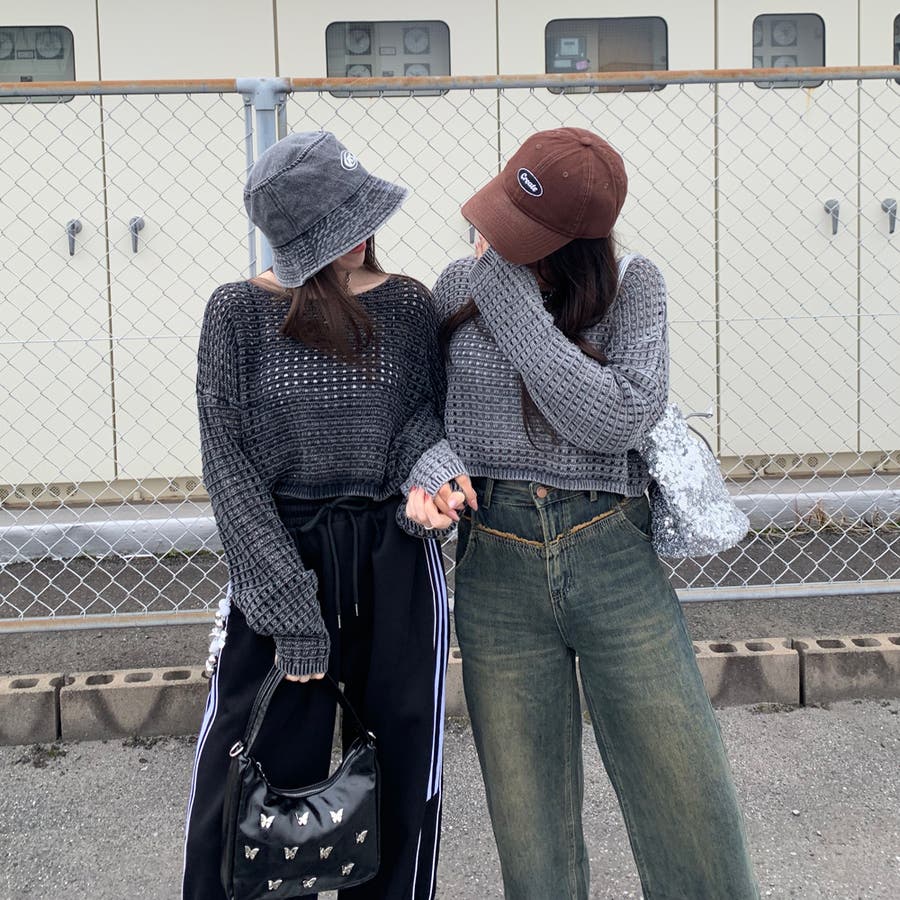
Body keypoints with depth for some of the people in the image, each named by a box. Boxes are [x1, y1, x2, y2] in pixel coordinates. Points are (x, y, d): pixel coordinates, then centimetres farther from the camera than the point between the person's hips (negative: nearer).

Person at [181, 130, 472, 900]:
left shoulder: (407, 304, 1)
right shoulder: (238, 312, -5)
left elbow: (425, 411, 9)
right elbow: (230, 464, -7)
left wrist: (428, 463, -17)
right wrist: (288, 606, -13)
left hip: (395, 562, 2)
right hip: (281, 557, -2)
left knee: (400, 776, 11)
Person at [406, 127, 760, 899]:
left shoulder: (632, 285, -2)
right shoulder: (460, 286, 4)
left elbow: (618, 420, -16)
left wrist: (512, 300, -14)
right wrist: (425, 478, -14)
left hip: (616, 564, -1)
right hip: (497, 572, 2)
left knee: (693, 826, 2)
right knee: (533, 835, 9)